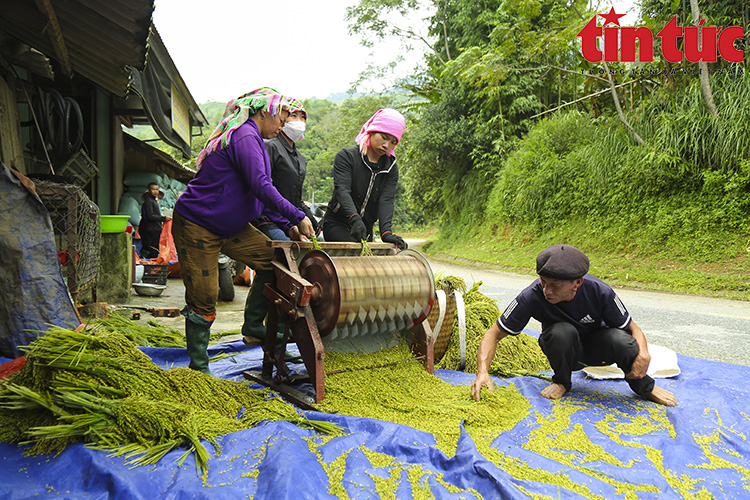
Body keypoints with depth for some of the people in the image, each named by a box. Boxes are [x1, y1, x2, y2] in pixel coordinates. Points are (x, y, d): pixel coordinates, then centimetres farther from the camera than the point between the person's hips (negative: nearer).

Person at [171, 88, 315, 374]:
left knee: (273, 259, -3)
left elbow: (259, 195, 15)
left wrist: (287, 226, 6)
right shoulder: (245, 135, -17)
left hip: (229, 226, 10)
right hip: (196, 228, -10)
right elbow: (260, 186, -27)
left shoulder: (251, 138, 15)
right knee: (204, 300, -4)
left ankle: (254, 325, 9)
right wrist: (298, 218, -23)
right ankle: (198, 366, 11)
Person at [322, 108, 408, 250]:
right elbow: (342, 190, -22)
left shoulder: (391, 168, 5)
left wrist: (386, 231, -30)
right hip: (336, 226, -5)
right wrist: (355, 219, -42)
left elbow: (386, 201, -10)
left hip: (365, 231, 5)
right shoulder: (346, 156, -7)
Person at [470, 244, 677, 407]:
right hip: (562, 349, -1)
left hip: (595, 348, 1)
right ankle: (561, 382, -4)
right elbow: (494, 334, -25)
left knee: (620, 339, -32)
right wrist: (482, 371, -41)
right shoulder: (532, 296, -30)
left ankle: (645, 388, 1)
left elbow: (632, 328, -13)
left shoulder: (600, 292, -27)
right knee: (562, 331, -36)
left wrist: (643, 354, -35)